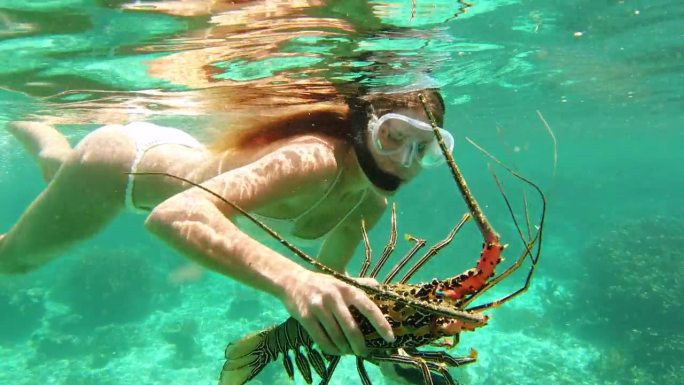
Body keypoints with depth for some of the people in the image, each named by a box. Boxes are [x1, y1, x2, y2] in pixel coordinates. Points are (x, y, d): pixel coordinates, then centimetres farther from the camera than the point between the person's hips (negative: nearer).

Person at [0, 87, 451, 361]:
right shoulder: (313, 159, -42)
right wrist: (292, 276, -68)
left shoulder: (373, 205, -17)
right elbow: (174, 214, -55)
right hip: (119, 163, -6)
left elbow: (327, 276, -5)